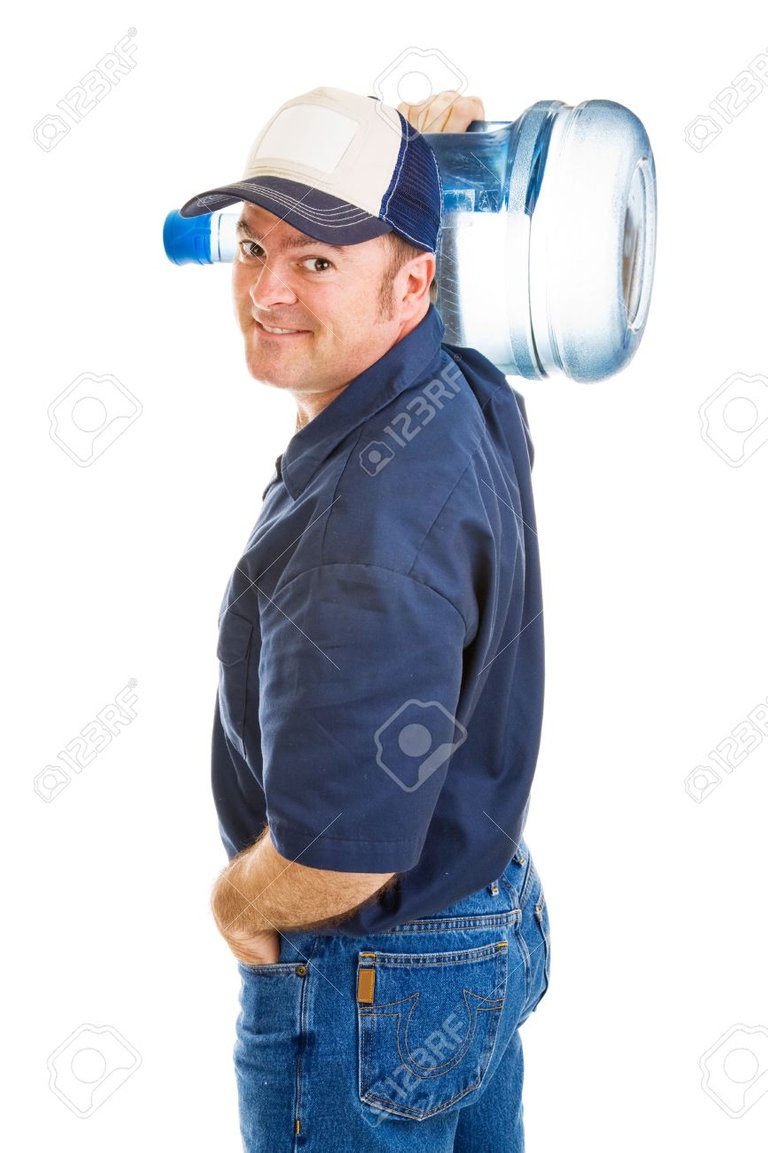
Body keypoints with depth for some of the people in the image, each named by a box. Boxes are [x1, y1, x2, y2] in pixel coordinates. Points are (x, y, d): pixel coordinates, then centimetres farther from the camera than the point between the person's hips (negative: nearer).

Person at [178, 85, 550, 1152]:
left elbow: (340, 851, -36)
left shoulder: (373, 514, -34)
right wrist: (442, 128, 2)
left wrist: (239, 907, -15)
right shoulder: (470, 399, -5)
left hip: (365, 988, -9)